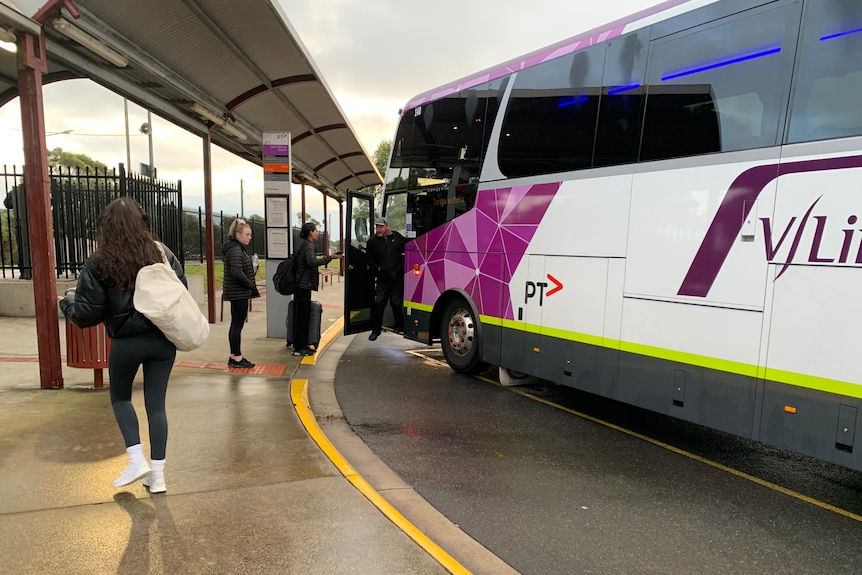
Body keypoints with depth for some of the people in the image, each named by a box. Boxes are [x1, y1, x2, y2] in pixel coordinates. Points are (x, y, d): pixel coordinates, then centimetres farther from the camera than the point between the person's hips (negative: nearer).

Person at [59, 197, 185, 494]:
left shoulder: (99, 262, -7)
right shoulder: (162, 253, 0)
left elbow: (88, 314, -5)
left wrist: (66, 304, 15)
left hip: (126, 343, -2)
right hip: (163, 341, 2)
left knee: (120, 398, 23)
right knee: (156, 404, 10)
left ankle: (136, 460, 11)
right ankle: (157, 474, 15)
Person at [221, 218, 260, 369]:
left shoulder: (236, 248, 15)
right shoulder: (235, 249, -16)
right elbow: (237, 272, -25)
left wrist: (251, 286, 6)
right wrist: (252, 286, -14)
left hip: (236, 293, 10)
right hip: (238, 293, -10)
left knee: (235, 325, 13)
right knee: (237, 325, -4)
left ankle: (234, 356, 21)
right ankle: (237, 358, 3)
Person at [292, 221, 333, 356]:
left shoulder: (302, 244, 16)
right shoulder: (308, 246, -14)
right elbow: (312, 262, -29)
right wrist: (328, 258, -25)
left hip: (300, 285, 10)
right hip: (304, 285, -10)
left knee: (300, 315, 14)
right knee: (303, 316, -5)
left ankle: (299, 345, 22)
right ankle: (299, 348, 0)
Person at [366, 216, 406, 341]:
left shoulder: (397, 237, 3)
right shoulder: (372, 241, 2)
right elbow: (369, 260, 6)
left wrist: (402, 267, 7)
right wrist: (378, 268, -10)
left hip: (397, 278, 0)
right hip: (382, 278, 0)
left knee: (396, 303, 7)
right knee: (378, 303, -5)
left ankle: (398, 326, 28)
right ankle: (375, 330, 6)